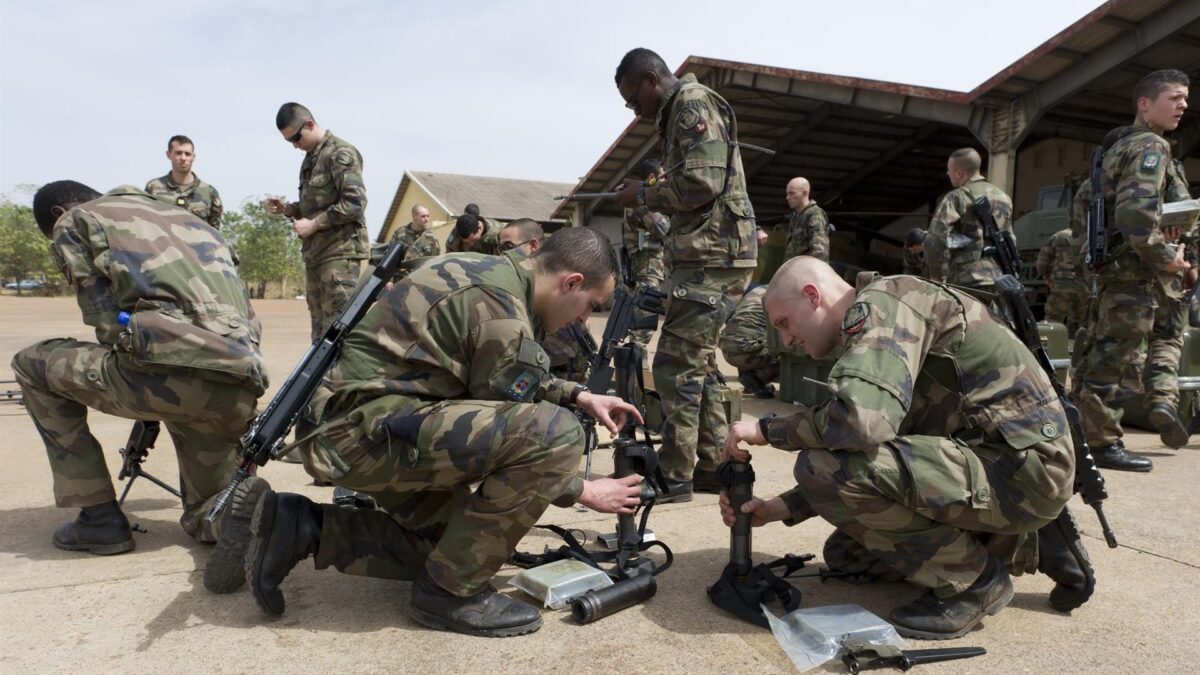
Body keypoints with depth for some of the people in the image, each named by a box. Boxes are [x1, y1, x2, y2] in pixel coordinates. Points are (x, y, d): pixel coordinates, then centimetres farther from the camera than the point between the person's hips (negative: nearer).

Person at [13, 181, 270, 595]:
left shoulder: (73, 221, 19)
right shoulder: (184, 217, 36)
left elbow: (106, 321, 8)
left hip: (168, 366, -5)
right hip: (240, 387, 6)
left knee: (32, 366, 26)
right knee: (204, 517, 25)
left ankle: (100, 518, 21)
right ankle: (242, 513, -14)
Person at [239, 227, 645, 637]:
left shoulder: (487, 271, 12)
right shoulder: (503, 315, -17)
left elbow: (508, 380, 28)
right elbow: (513, 435, -9)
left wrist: (579, 396, 20)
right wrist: (585, 492, 4)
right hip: (366, 428, -10)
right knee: (555, 433, -21)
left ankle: (304, 528, 14)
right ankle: (452, 592, -7)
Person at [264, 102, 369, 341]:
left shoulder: (341, 153, -7)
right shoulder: (310, 158, 20)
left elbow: (355, 203, -18)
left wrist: (313, 224, -14)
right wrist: (286, 208, 9)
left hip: (340, 251, -9)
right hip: (314, 252, 9)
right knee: (320, 327, 11)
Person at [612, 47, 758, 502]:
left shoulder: (694, 106, -8)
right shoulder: (679, 115, 23)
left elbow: (701, 184, -20)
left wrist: (643, 195, -8)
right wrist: (650, 196, 9)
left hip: (713, 258, -11)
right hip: (708, 256, 11)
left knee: (675, 365, -9)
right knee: (698, 362, 13)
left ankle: (675, 476, -2)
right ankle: (713, 466, 21)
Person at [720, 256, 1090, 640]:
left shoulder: (883, 301, -15)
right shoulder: (865, 334, 15)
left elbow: (863, 420, -32)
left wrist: (768, 429, -15)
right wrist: (781, 508, 7)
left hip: (1024, 466, -10)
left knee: (822, 467, -23)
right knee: (845, 553, 17)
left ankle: (972, 579, -4)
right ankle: (1027, 548, 17)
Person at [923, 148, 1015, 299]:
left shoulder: (957, 198, -7)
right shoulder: (1004, 198, 17)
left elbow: (935, 240, -17)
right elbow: (1010, 242, 22)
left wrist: (939, 279, -8)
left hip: (967, 282, -7)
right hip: (999, 282, 7)